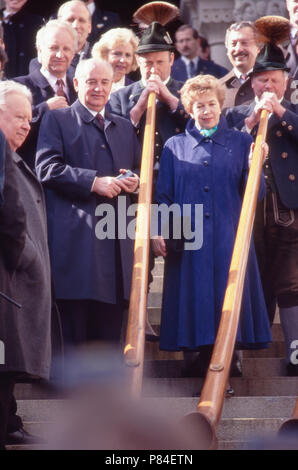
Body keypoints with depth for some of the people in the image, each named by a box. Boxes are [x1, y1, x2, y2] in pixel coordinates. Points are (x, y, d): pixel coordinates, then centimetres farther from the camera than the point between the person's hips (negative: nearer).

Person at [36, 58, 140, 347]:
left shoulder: (125, 128, 24)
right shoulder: (57, 120, 6)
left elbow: (138, 169, 27)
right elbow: (46, 168, -7)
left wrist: (134, 181, 2)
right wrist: (94, 182, -15)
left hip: (116, 241, 5)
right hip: (75, 236, -5)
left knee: (109, 330, 6)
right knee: (73, 330, -6)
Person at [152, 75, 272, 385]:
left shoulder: (240, 142, 11)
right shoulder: (175, 146, 12)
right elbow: (163, 195, 9)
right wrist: (157, 231, -4)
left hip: (229, 240, 0)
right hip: (187, 240, 1)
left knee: (228, 301, -4)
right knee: (195, 301, -2)